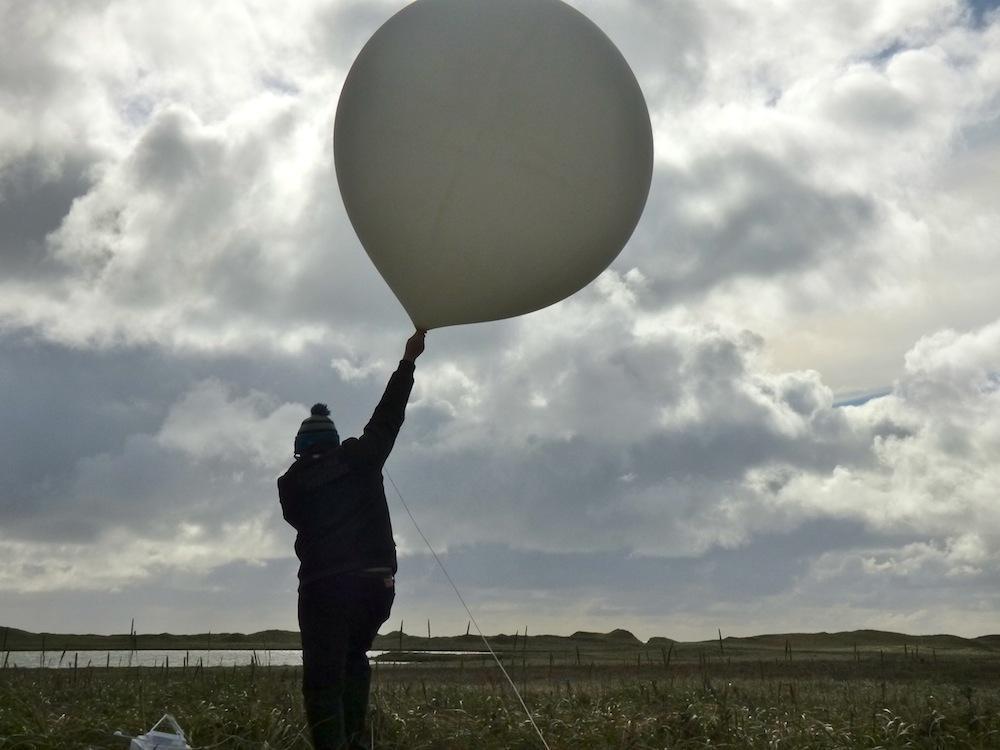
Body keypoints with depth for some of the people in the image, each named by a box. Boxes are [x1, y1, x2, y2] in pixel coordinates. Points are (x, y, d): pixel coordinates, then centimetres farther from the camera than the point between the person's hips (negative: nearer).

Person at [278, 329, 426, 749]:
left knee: (323, 678, 0)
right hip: (375, 580, 2)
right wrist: (408, 361, 20)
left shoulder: (291, 484, 9)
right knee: (354, 658, 25)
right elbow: (388, 415, 14)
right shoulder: (359, 458, 8)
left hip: (323, 585, -2)